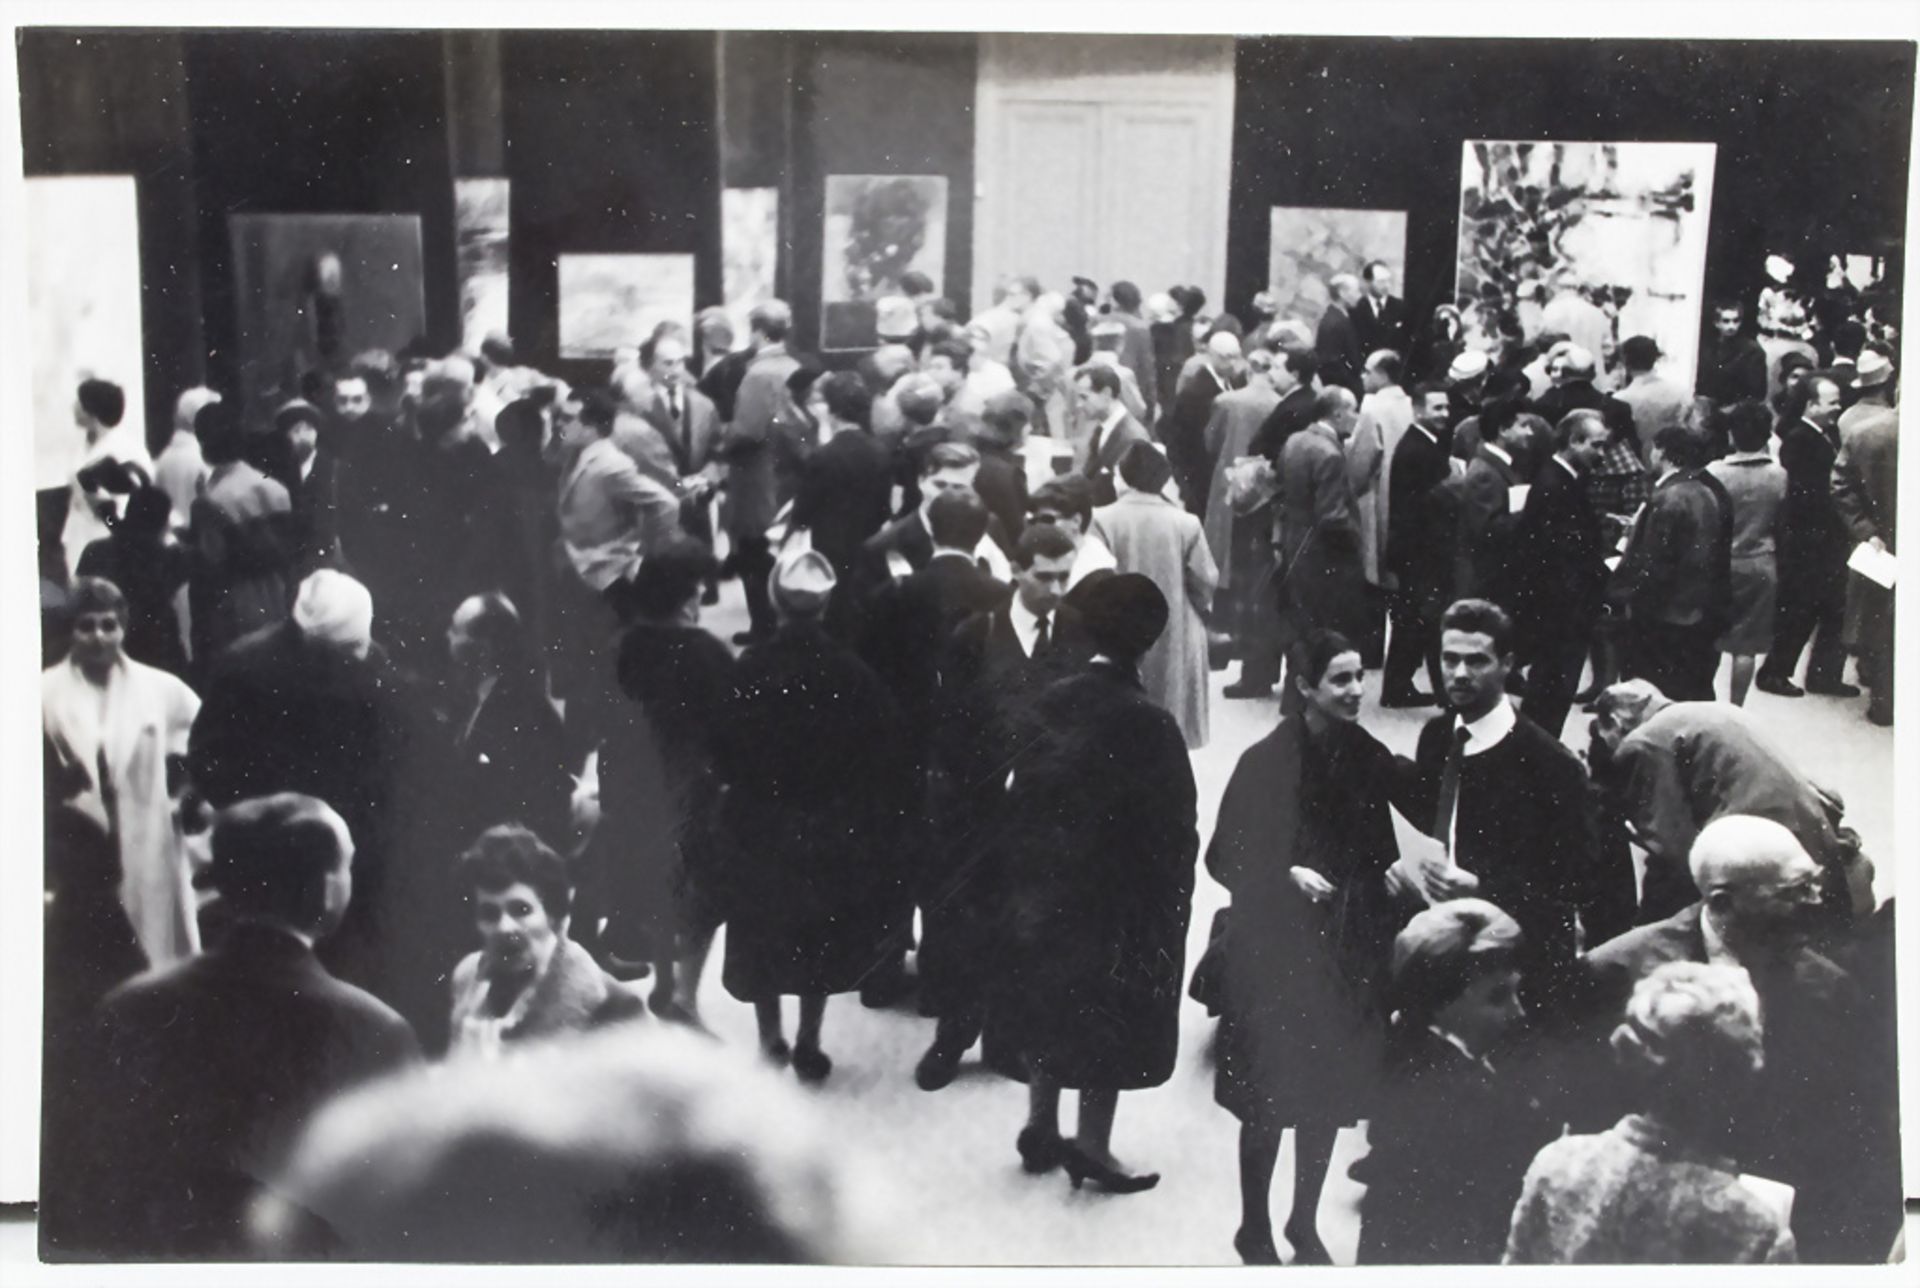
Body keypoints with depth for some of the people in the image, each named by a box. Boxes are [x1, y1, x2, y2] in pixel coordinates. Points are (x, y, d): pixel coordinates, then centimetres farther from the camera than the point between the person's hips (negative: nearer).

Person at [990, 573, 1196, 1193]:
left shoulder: (1049, 704, -7)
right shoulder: (1148, 723, -21)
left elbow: (1021, 791, 0)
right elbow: (1173, 825, -16)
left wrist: (1029, 867, 9)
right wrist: (1173, 895, -2)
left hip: (1044, 883, 5)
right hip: (1121, 894, -5)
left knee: (1048, 999, 20)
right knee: (1113, 1015, 9)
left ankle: (1041, 1126, 31)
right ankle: (1092, 1144, 16)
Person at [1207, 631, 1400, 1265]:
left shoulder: (1371, 760, -3)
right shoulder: (1266, 762, -13)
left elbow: (1379, 856, 6)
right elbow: (1225, 858, -7)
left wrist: (1383, 945, -4)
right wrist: (1287, 874, -22)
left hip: (1346, 955, 4)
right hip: (1276, 953, -4)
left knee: (1330, 1096, 13)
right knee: (1268, 1104, 6)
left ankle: (1304, 1225, 33)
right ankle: (1254, 1231, 25)